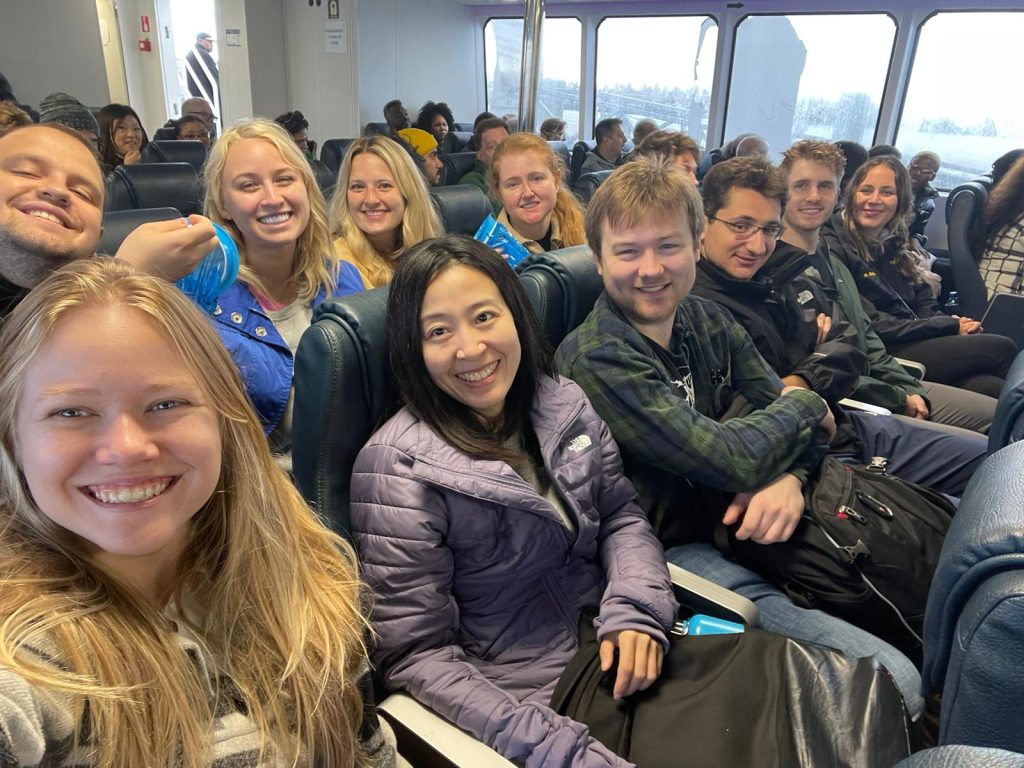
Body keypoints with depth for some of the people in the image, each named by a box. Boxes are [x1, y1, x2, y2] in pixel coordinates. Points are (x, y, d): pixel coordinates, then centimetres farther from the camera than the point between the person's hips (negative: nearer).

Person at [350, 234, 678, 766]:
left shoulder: (564, 404, -1)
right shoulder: (398, 470, -18)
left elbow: (621, 517, 9)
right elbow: (415, 655, -15)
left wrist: (635, 609, -9)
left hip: (617, 654, 6)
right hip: (527, 693, -5)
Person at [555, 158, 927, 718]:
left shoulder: (708, 321, 3)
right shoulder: (593, 360, -21)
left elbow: (784, 407, 3)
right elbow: (730, 458, -25)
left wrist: (789, 474, -19)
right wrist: (803, 406, -6)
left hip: (736, 522, 7)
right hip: (673, 550, -7)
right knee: (891, 682, -16)